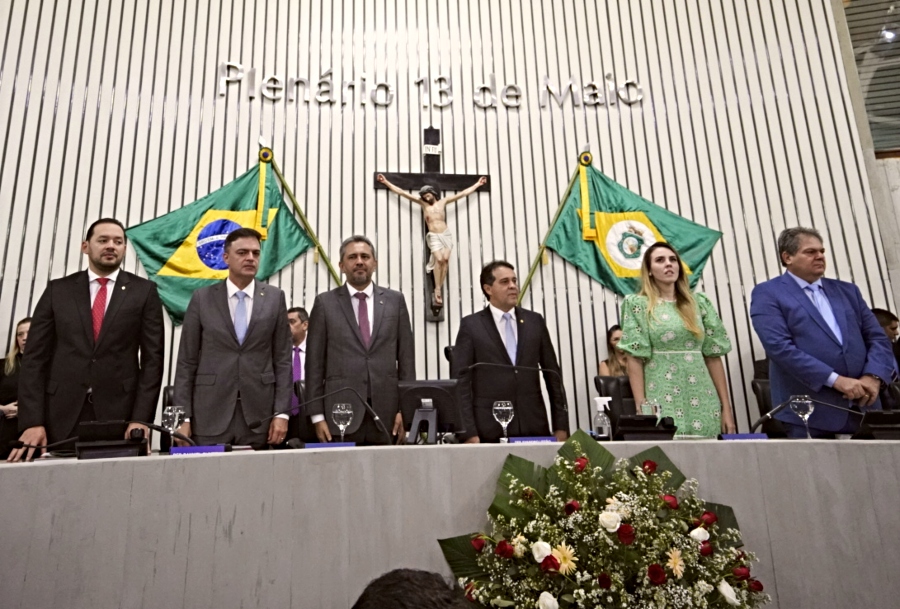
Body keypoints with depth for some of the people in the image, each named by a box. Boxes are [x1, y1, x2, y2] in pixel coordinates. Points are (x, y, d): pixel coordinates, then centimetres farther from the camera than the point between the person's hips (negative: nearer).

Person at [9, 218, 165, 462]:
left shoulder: (144, 291, 3)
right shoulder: (58, 290, 8)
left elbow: (152, 358, -1)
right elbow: (35, 358, 4)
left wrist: (141, 419, -9)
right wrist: (32, 422, -6)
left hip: (120, 414, -1)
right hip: (61, 416, 2)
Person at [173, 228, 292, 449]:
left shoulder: (274, 297, 4)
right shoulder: (202, 298, 3)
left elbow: (283, 359, 3)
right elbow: (187, 361, 3)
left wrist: (282, 412, -3)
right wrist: (183, 417, -3)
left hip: (258, 414, 0)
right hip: (209, 414, 0)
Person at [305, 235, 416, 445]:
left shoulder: (395, 300, 8)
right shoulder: (325, 302, 5)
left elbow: (406, 358, 7)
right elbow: (315, 362, 3)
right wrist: (317, 415, -2)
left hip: (387, 413, 1)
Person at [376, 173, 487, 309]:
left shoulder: (443, 202, 10)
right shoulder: (422, 203, 7)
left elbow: (464, 193, 14)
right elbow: (402, 192, 5)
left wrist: (477, 184, 16)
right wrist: (386, 182, 3)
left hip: (446, 234, 2)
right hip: (433, 237, -2)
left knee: (445, 258, -14)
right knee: (439, 259, -19)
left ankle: (439, 288, -11)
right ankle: (437, 290, -16)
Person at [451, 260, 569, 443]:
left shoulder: (535, 321, 8)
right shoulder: (470, 325, -1)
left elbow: (552, 374, 10)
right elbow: (461, 381, -4)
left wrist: (561, 426, 6)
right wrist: (469, 432, -10)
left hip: (534, 427, 3)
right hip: (490, 430, -2)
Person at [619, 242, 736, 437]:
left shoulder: (699, 302, 9)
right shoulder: (637, 304, 0)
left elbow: (713, 356, 8)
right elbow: (635, 359, -5)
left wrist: (726, 407, 4)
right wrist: (641, 407, -11)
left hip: (702, 402, 3)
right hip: (662, 404, -3)